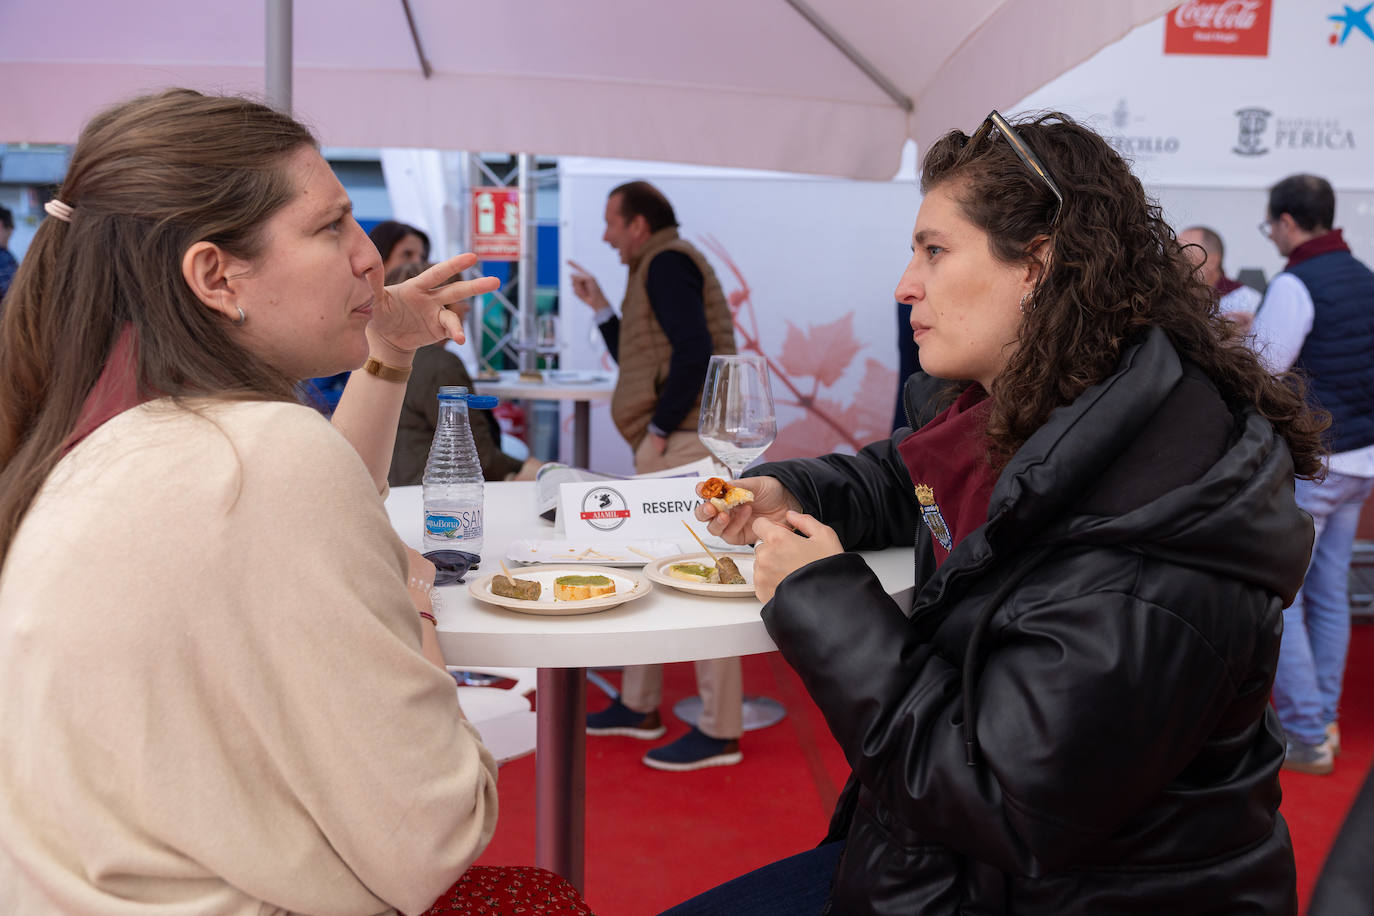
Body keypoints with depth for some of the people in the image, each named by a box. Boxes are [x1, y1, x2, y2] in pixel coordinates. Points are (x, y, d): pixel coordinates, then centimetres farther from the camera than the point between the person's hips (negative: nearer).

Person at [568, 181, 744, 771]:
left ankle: (720, 731, -4)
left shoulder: (666, 262, -8)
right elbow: (640, 365, 27)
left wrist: (659, 428, -16)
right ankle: (638, 706, 28)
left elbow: (695, 353, -21)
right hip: (670, 446, 11)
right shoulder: (662, 270, 23)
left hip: (683, 442, -11)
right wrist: (601, 307, 24)